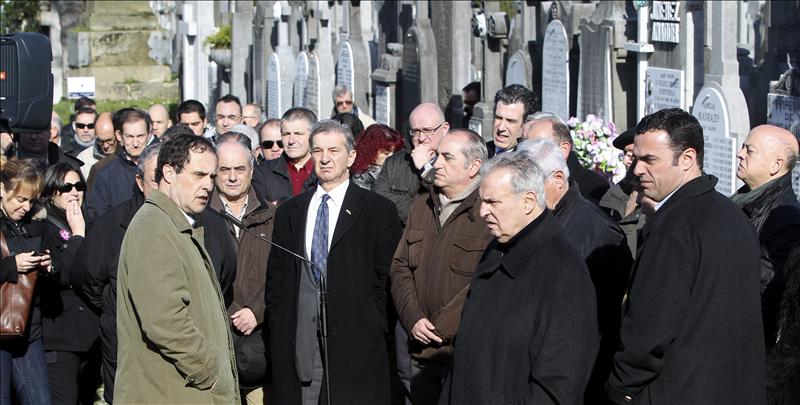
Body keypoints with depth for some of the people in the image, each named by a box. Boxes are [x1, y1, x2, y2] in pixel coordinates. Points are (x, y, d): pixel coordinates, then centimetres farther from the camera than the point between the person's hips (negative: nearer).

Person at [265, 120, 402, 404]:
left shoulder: (378, 211, 3)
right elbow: (275, 279, 15)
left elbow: (387, 277, 1)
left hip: (355, 346, -3)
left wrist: (372, 330, -7)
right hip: (296, 346, 3)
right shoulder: (288, 212, 14)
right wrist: (278, 332, 5)